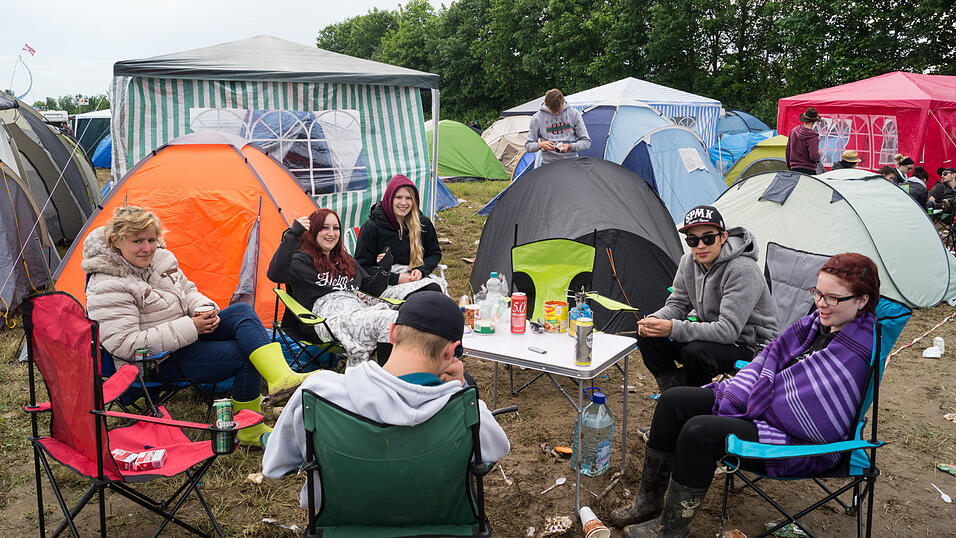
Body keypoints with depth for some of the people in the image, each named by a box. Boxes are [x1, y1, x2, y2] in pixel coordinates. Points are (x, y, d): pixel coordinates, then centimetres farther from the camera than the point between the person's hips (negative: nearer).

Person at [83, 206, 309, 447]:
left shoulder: (160, 257, 2)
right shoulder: (106, 288, -21)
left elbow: (187, 291, 16)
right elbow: (125, 345, -25)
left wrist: (203, 310, -9)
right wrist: (189, 328, -26)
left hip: (189, 335, 8)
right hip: (157, 362, -8)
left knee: (242, 311, -18)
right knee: (244, 355, -21)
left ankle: (282, 378, -33)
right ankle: (249, 430, -10)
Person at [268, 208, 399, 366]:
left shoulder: (346, 260, 31)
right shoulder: (302, 260, 10)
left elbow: (372, 288, 33)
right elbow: (275, 274, -11)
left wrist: (384, 267, 14)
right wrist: (292, 235, -16)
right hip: (329, 316, -6)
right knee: (389, 321, -34)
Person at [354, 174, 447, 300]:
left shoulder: (423, 223, 7)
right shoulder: (371, 227, -4)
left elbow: (435, 253, 19)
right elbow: (362, 267, -3)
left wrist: (421, 270, -4)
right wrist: (395, 279, -13)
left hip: (418, 276, 4)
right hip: (387, 283, -4)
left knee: (435, 288, -31)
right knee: (414, 295, -35)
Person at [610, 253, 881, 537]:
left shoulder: (856, 351, -21)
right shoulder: (818, 322, 4)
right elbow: (770, 356, 9)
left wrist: (734, 402, -14)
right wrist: (734, 394, -6)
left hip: (804, 444, -9)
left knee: (699, 432, -28)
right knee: (674, 401, -2)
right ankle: (649, 500, 10)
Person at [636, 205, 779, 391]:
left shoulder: (742, 270, -27)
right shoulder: (689, 262, -3)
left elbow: (728, 330, -31)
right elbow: (677, 304, 6)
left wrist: (673, 329, -37)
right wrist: (654, 320, -18)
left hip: (749, 345, -7)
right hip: (712, 334, 7)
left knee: (695, 352, -36)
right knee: (648, 336, -11)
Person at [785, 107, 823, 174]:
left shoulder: (793, 131, 6)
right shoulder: (813, 136, -14)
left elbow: (788, 151, 14)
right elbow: (813, 157, -19)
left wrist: (789, 166, 24)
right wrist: (818, 154, 4)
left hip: (794, 168, 6)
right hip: (808, 170, -6)